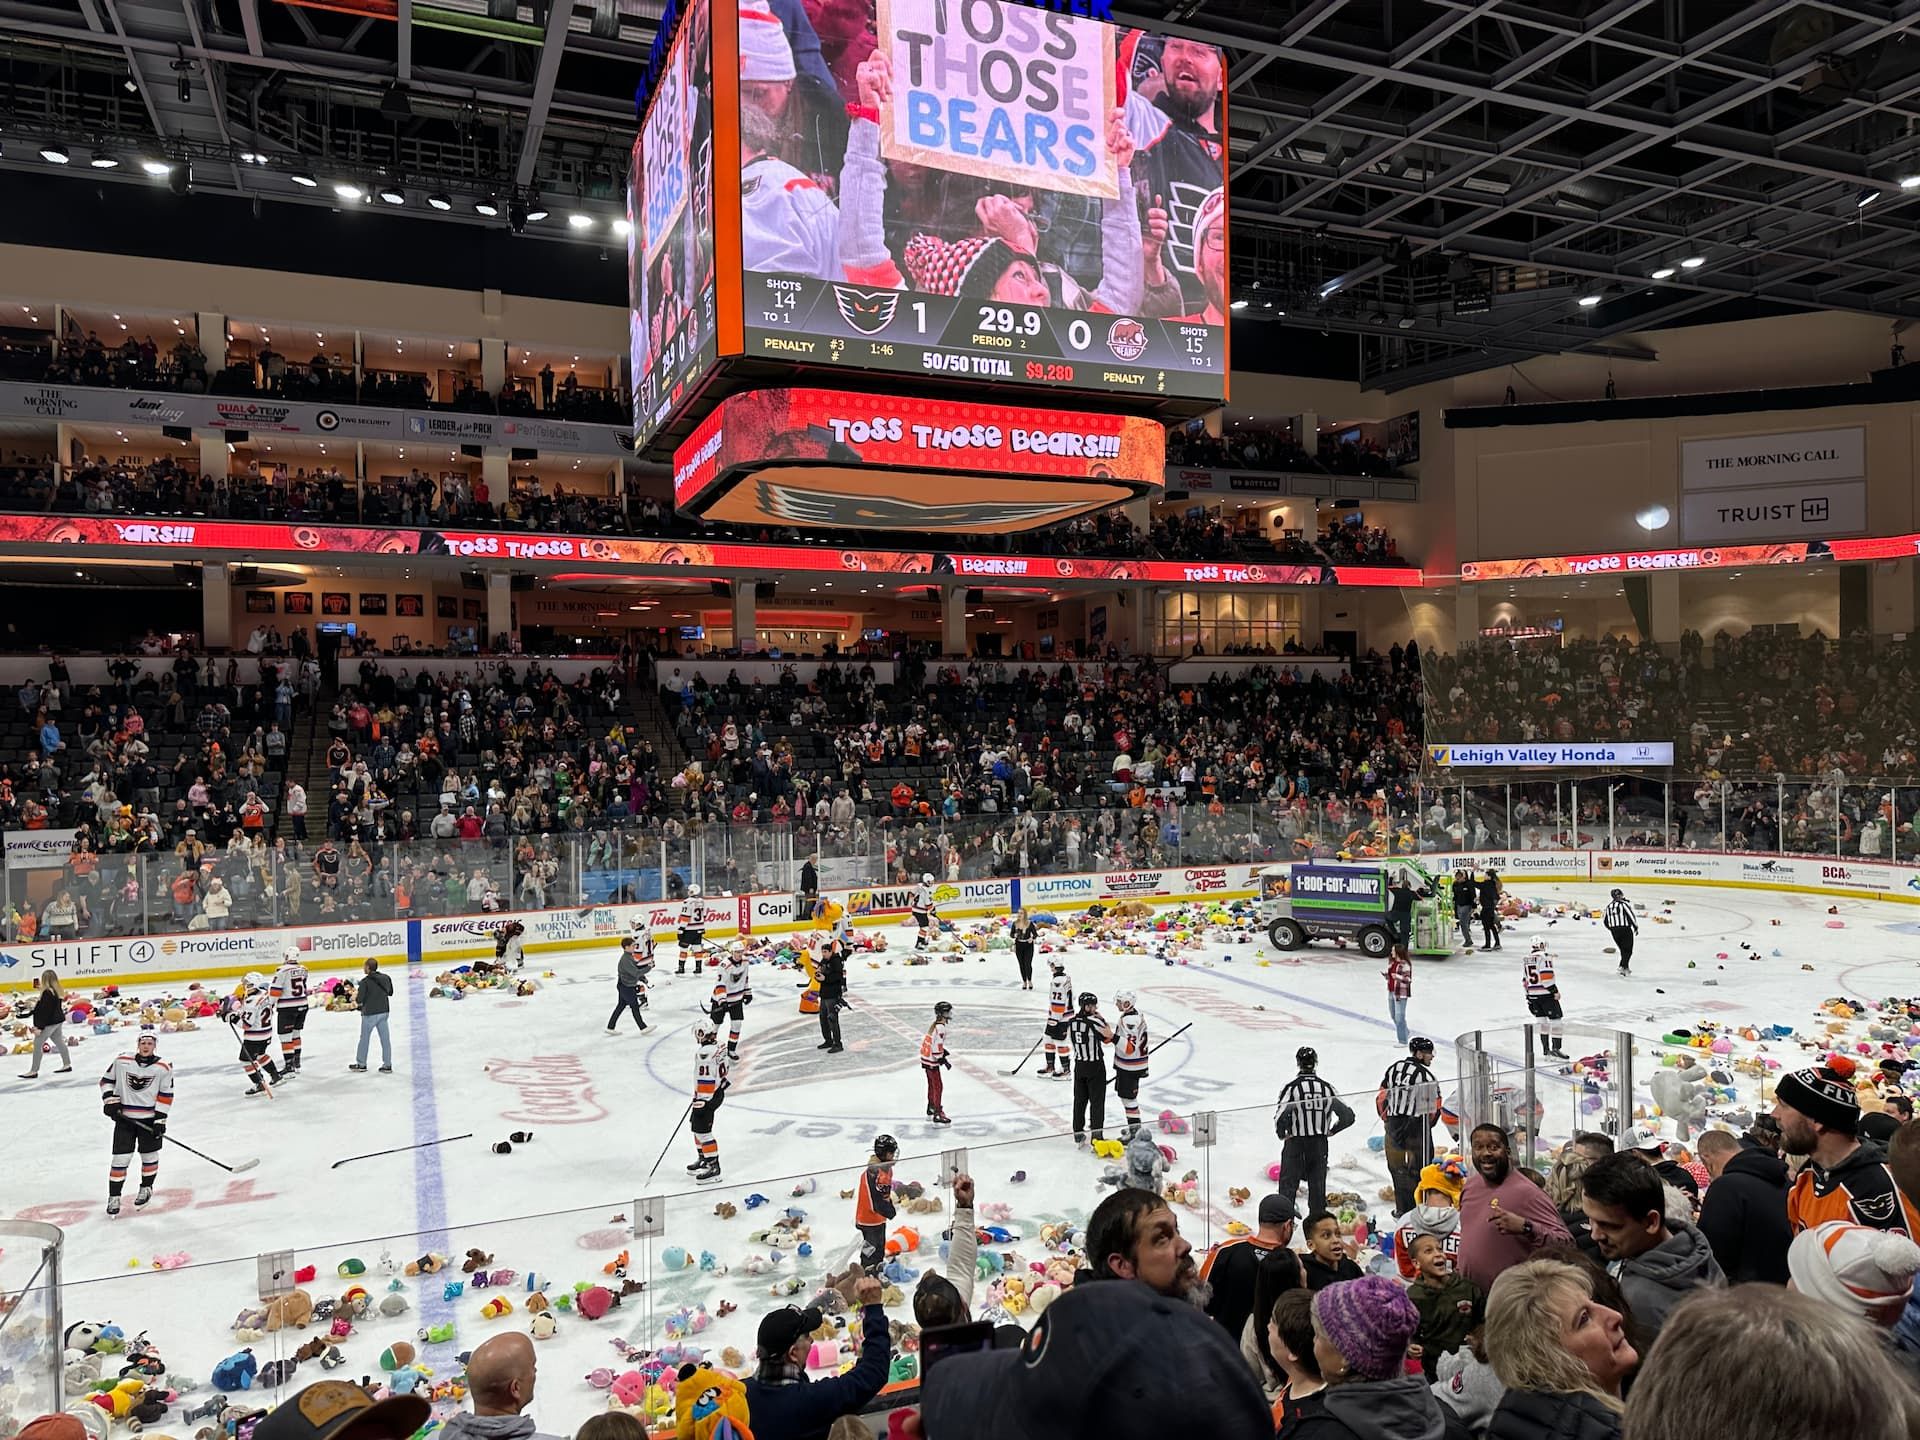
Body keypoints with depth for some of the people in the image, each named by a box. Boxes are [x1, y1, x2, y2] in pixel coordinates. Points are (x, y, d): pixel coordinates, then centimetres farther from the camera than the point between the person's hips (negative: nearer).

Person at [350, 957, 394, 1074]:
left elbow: (359, 1000, -16)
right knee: (385, 1038, 8)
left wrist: (356, 997, 5)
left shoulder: (365, 981, -16)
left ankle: (361, 1064, 24)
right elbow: (390, 993, 12)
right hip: (383, 1011, 5)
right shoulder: (386, 978, 0)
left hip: (370, 1013, -5)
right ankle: (387, 1065, 10)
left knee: (364, 1038, 12)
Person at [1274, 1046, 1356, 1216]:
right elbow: (1348, 1115, -2)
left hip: (1295, 1144, -3)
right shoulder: (1326, 1087, -2)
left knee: (1288, 1184, 7)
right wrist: (1331, 1131, 9)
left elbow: (1280, 1116, -21)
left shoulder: (1291, 1087, -13)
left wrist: (1282, 1134, -3)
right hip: (1320, 1145, 3)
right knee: (1318, 1185, 15)